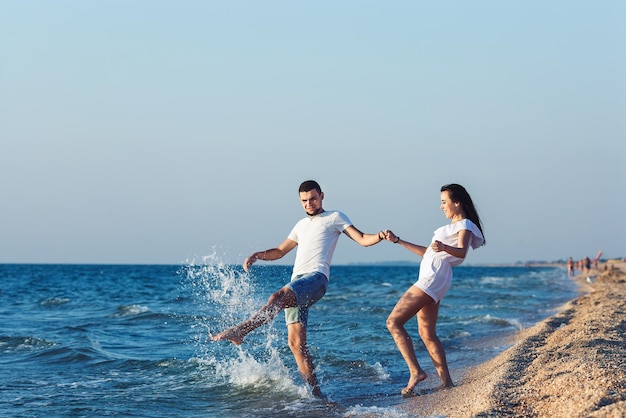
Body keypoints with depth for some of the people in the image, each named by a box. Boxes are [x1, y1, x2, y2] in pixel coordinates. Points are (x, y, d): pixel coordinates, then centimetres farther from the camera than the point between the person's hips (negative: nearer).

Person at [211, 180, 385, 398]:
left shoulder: (334, 217, 11)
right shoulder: (301, 225, 30)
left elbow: (363, 239, 2)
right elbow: (279, 251, 37)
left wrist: (380, 236, -19)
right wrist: (257, 255, 18)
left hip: (316, 278, -7)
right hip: (296, 285, 7)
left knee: (277, 298, -34)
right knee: (295, 342, -5)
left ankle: (240, 331, -40)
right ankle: (315, 390, -5)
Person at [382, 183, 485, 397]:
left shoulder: (465, 225, -3)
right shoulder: (452, 227, 27)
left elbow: (462, 252, -23)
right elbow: (428, 252, 31)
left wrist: (444, 248, -44)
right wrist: (398, 241, 29)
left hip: (434, 277, -10)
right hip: (430, 278, 10)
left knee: (393, 321, -14)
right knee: (427, 334, 9)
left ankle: (415, 371, -18)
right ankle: (446, 381, 8)